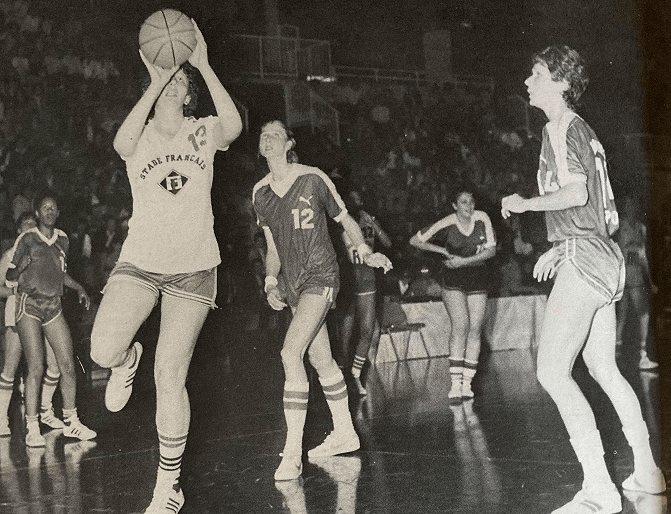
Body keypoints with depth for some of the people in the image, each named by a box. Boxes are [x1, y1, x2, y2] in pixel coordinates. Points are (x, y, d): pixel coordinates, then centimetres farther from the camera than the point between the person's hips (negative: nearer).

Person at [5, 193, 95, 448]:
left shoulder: (62, 239, 12)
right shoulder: (27, 239, -4)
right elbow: (10, 277, -3)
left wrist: (78, 287, 13)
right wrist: (20, 267, -23)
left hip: (54, 307, 5)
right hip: (29, 305, -5)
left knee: (68, 365, 0)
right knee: (36, 368, -10)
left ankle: (70, 422, 12)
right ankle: (32, 428, -3)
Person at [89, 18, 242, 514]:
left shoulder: (203, 132, 5)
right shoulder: (141, 135, 5)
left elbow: (233, 126, -20)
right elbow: (122, 144, -22)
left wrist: (203, 66, -17)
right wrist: (155, 81, -19)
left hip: (194, 266, -1)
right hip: (140, 261, 1)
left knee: (170, 377, -4)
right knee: (103, 351, -21)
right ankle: (127, 360, 20)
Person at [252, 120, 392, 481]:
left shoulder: (312, 179, -7)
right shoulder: (260, 192, 8)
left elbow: (345, 219, 4)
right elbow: (273, 248, 15)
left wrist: (365, 253, -7)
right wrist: (271, 283, 1)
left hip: (320, 275, -6)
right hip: (291, 282, 6)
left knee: (291, 353, -19)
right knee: (320, 359, 12)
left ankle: (292, 454, -19)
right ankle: (344, 434, 27)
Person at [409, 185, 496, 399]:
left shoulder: (482, 219, -7)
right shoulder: (446, 225, -13)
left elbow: (491, 250, -6)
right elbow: (415, 241, -6)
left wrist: (464, 261, -15)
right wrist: (442, 250, -7)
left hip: (477, 277, 3)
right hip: (452, 278, -3)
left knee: (475, 329, -5)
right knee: (460, 326, -15)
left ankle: (467, 382, -1)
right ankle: (456, 383, -14)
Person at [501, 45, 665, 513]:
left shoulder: (560, 127, -8)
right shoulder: (583, 130, 21)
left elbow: (576, 192, -22)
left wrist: (524, 204, -8)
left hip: (583, 256, -10)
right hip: (603, 255, 10)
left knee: (552, 371, -13)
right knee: (604, 369, 17)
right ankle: (648, 471, 23)